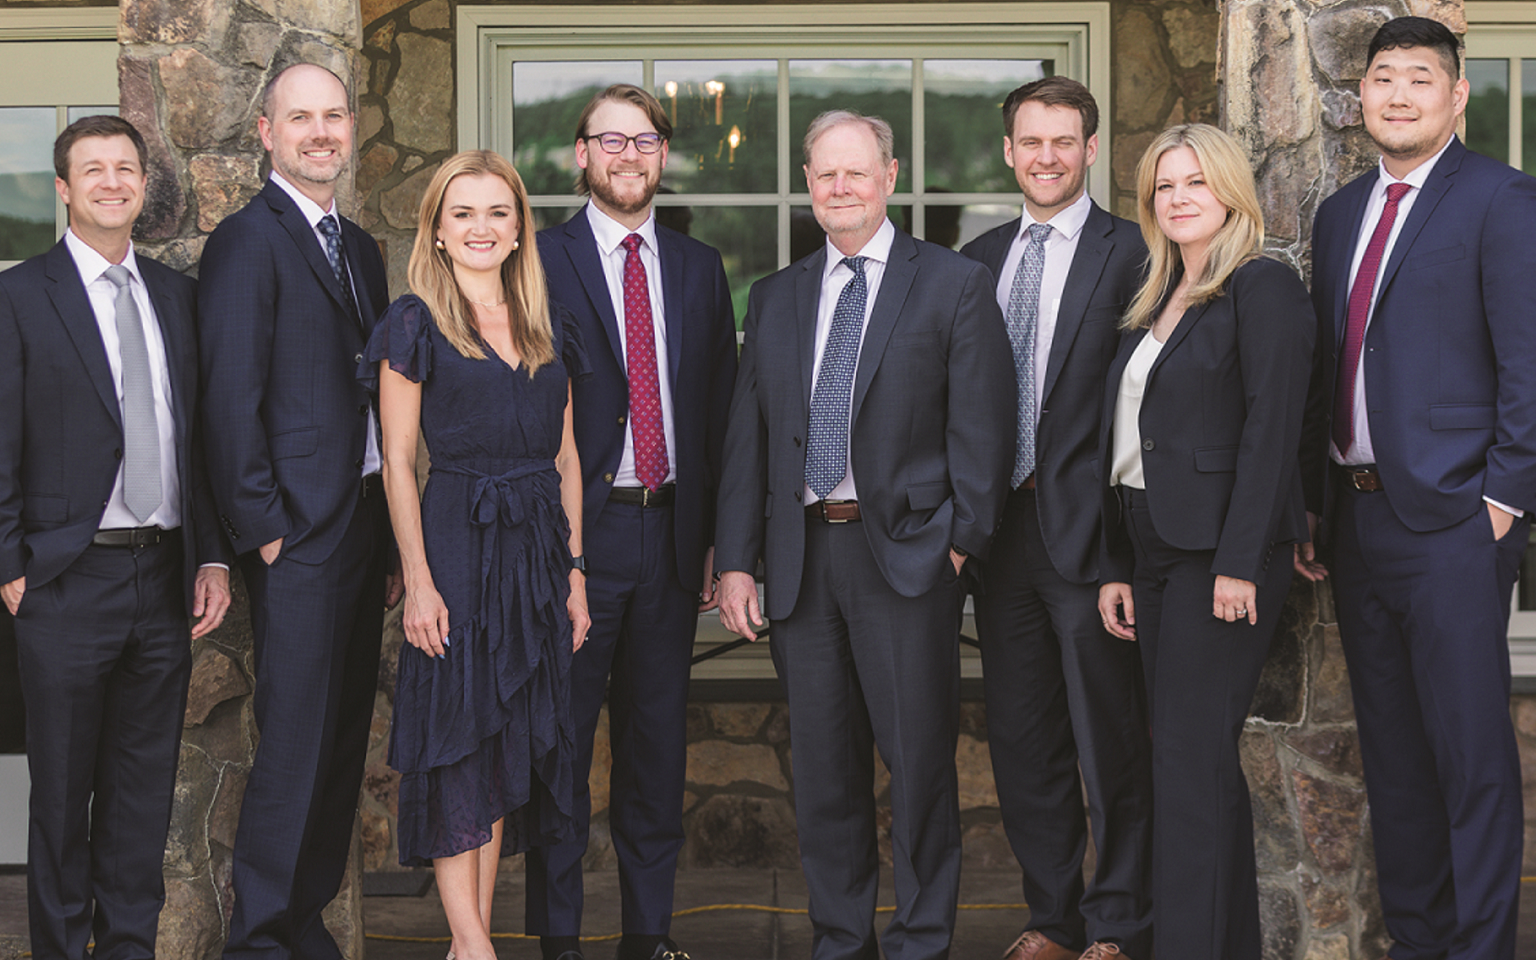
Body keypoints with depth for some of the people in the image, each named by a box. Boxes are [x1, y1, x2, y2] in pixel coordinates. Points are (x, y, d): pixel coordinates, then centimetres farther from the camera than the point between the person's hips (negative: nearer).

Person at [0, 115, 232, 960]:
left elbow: (199, 437, 13)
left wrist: (213, 556, 6)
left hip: (165, 575, 4)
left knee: (145, 786, 11)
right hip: (69, 582, -4)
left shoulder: (176, 295, 12)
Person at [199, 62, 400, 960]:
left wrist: (393, 528, 12)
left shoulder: (361, 247, 16)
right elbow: (231, 400, -13)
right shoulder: (247, 241, -8)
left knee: (344, 735, 12)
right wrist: (262, 529, -14)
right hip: (299, 537, -8)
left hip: (366, 524, 8)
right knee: (295, 746, -5)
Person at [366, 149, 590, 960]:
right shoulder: (415, 324, -2)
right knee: (459, 740, -3)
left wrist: (574, 568, 7)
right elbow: (398, 462, -6)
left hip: (537, 549, 5)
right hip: (458, 545, -5)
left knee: (511, 739, 7)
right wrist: (418, 582, -13)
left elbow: (565, 455, 13)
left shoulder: (548, 328, 12)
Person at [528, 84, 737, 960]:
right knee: (564, 739, 3)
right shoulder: (537, 261, -1)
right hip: (575, 530, -4)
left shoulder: (700, 269, 12)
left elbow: (721, 410, 12)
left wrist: (716, 539, 7)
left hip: (672, 530, 4)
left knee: (659, 735, 11)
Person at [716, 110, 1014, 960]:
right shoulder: (775, 298, 13)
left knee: (918, 760, 1)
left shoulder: (956, 286, 1)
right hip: (800, 555, 4)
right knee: (821, 763, 10)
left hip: (906, 549, -4)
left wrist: (961, 541, -8)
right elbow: (746, 437, 11)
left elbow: (982, 429, -3)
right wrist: (736, 560, 4)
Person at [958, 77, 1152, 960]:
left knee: (1110, 739, 2)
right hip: (999, 522, 6)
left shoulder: (1128, 252, -5)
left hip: (1086, 525, -6)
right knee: (1020, 739, 12)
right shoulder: (978, 258, 13)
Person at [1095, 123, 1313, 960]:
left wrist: (1240, 564, -21)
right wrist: (1114, 567, 11)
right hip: (1151, 550, 8)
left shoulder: (1263, 288, -7)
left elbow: (1272, 428, -15)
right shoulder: (1154, 304, 17)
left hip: (1218, 550, -8)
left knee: (1190, 757, -9)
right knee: (1198, 758, 10)